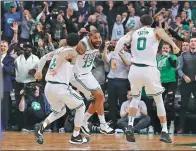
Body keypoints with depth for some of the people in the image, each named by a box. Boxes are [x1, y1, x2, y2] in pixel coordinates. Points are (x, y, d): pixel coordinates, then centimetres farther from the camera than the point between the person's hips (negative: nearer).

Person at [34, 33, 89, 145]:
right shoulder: (72, 52, -3)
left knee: (60, 111, 28)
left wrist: (39, 71, 34)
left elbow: (44, 58, 24)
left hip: (48, 87, 7)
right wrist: (56, 68, -33)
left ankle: (42, 126, 2)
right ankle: (76, 136, 14)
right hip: (60, 87, -7)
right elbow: (63, 54, -24)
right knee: (81, 106, 15)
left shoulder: (58, 50, 20)